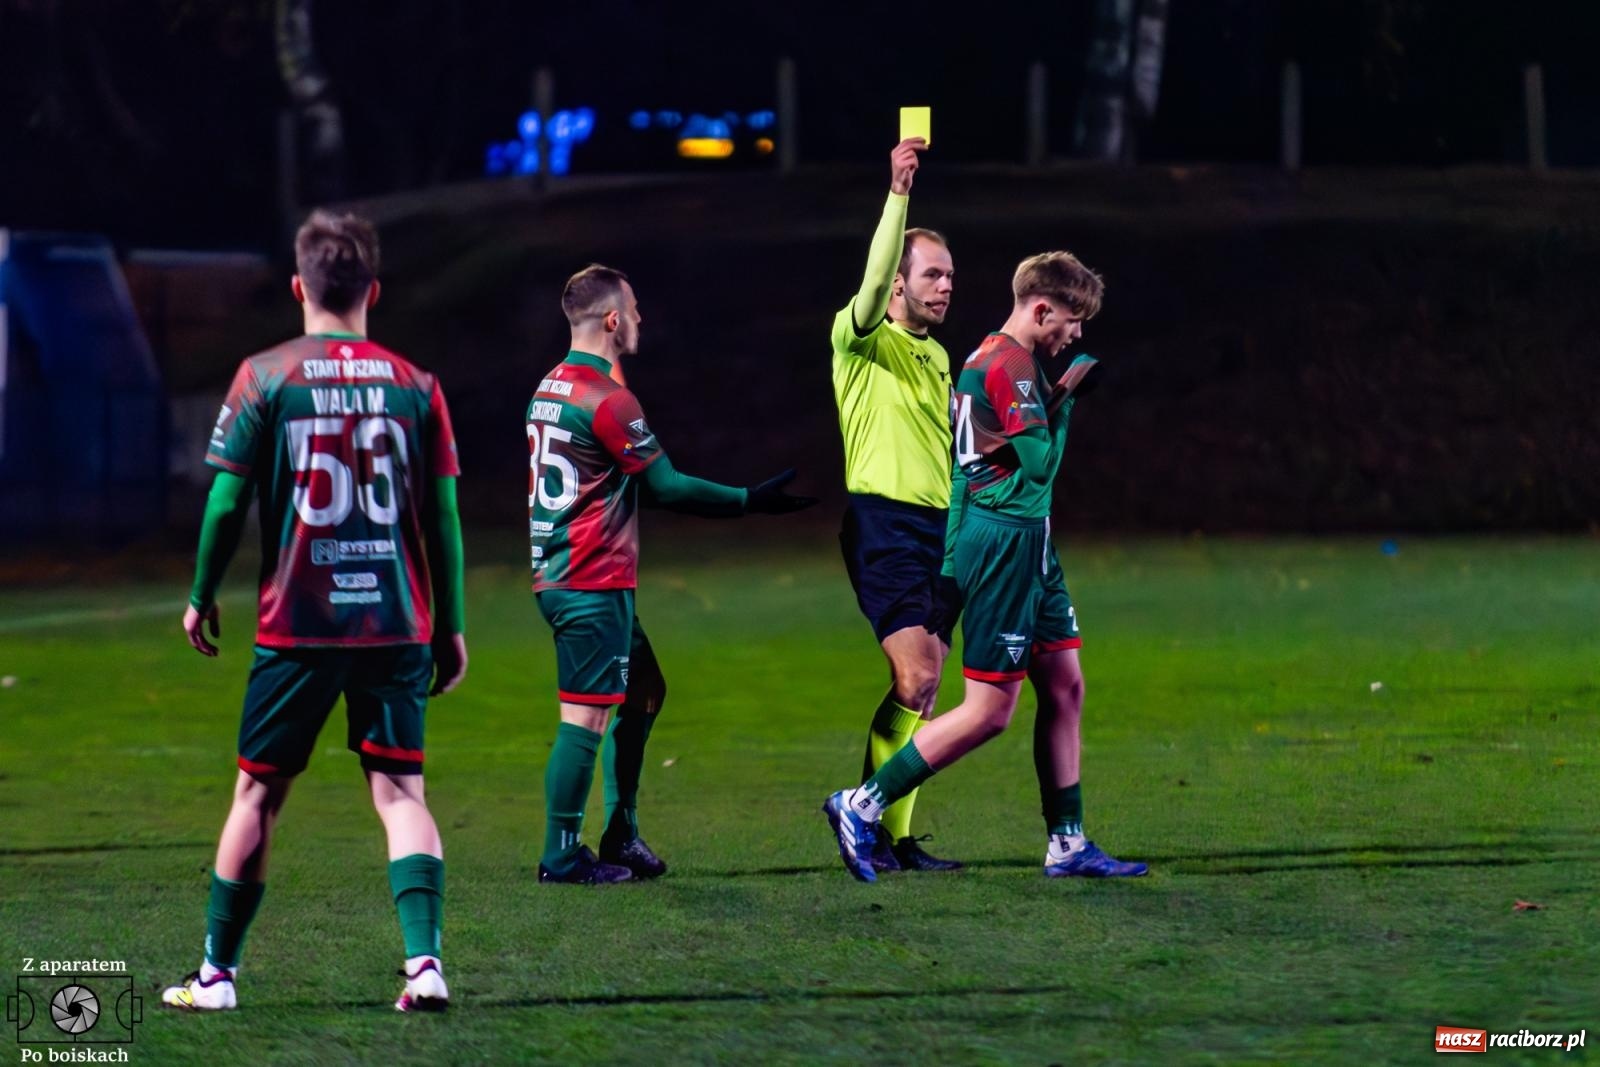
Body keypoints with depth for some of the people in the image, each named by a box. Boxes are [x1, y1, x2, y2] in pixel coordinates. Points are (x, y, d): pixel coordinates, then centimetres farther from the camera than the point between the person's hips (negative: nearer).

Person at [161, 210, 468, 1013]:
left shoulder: (265, 378, -3)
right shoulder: (413, 386, 2)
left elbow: (227, 502, -3)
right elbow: (443, 517, 3)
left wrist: (201, 598, 11)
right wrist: (451, 628, 10)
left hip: (296, 626, -1)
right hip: (395, 623, 1)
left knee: (257, 795, 9)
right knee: (400, 792, 1)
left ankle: (217, 973, 17)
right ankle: (424, 961, -15)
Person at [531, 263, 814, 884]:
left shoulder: (549, 389, 12)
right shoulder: (607, 399, -16)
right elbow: (667, 487, -13)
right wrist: (752, 501, -5)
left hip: (557, 572, 10)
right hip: (593, 582, -10)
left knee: (644, 690, 17)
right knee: (587, 716, -7)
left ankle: (620, 839, 19)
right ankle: (561, 857, -5)